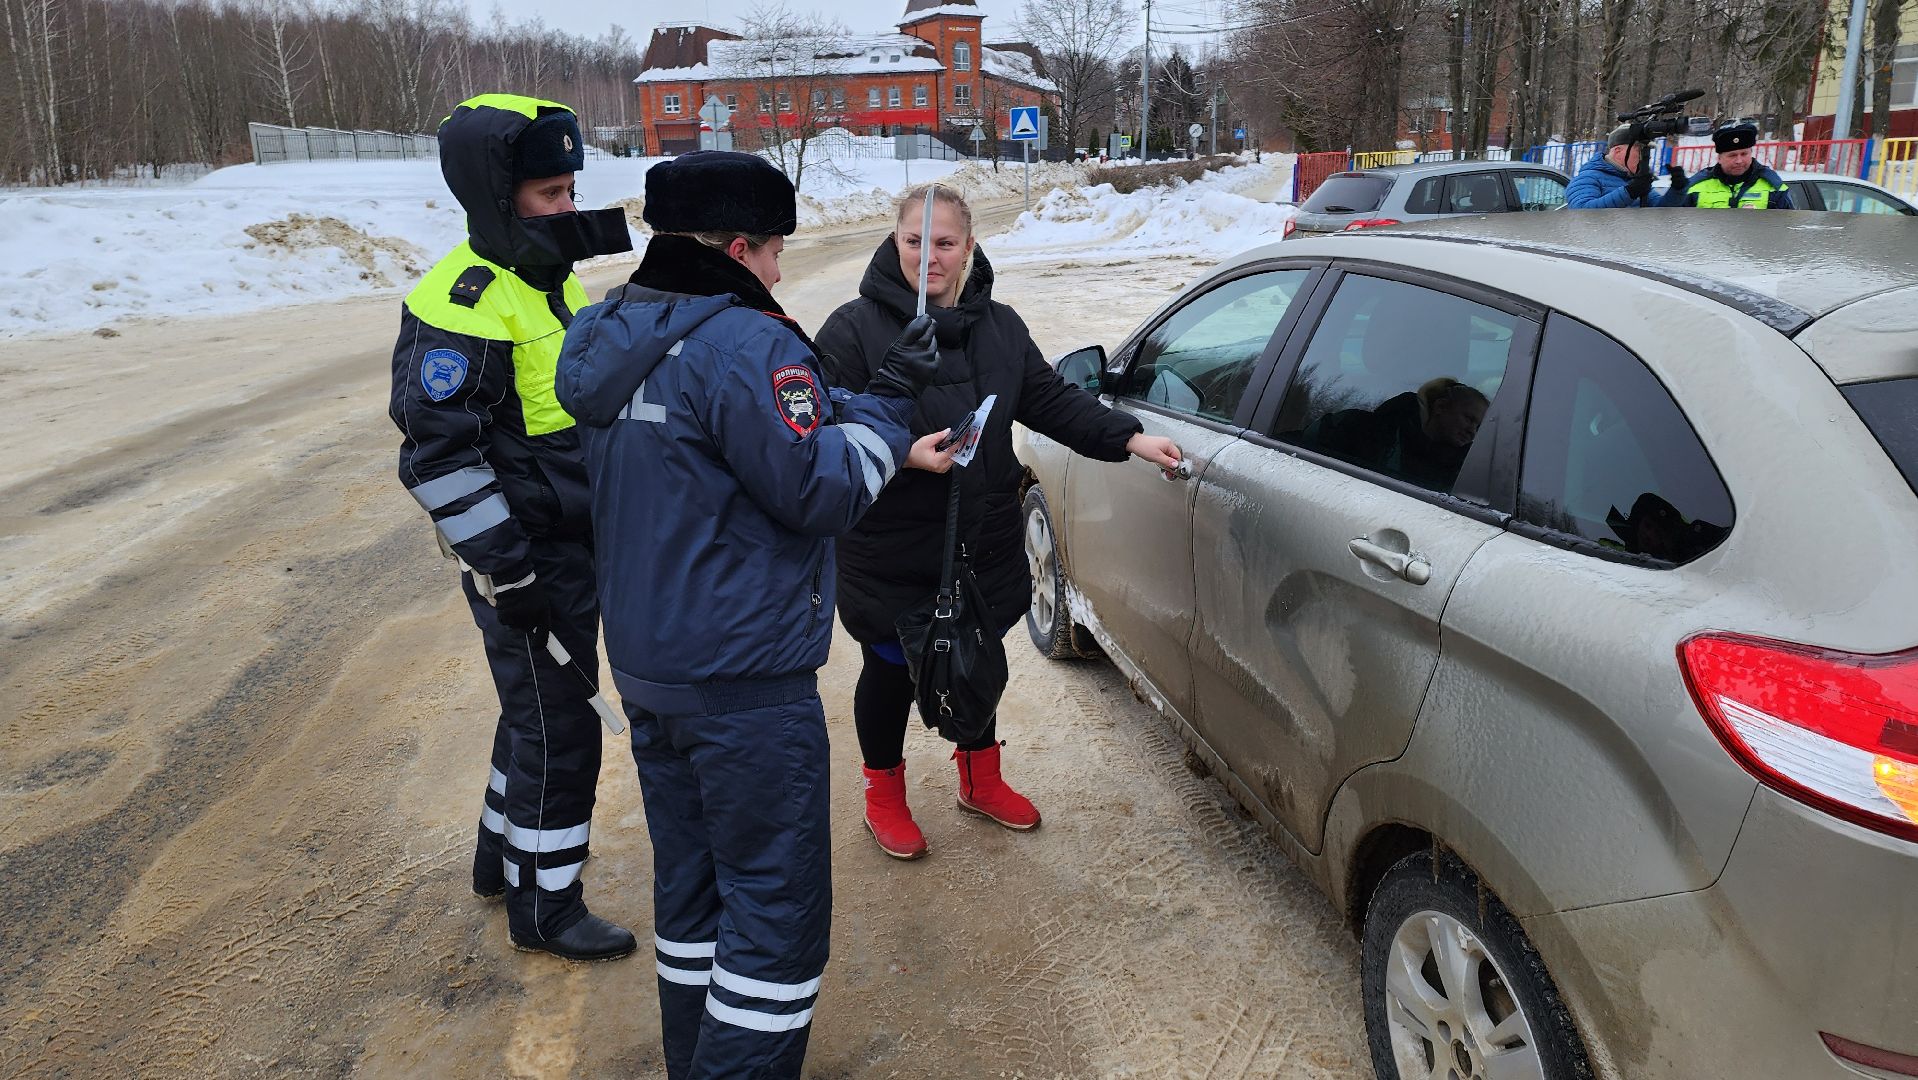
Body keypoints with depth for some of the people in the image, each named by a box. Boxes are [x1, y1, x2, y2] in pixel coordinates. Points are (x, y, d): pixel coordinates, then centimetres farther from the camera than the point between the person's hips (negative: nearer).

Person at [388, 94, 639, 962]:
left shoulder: (554, 281, 10)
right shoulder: (462, 304, -20)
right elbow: (440, 453, -22)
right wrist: (506, 570, -20)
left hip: (577, 546, 9)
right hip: (526, 560, -9)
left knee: (538, 709, 22)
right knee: (559, 731, 2)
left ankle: (504, 853, 42)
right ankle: (544, 905, 20)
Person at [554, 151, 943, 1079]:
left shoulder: (615, 339, 9)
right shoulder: (744, 345, -20)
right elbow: (819, 489, -19)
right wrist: (888, 401, -6)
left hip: (647, 664, 9)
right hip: (745, 682, -9)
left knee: (691, 881, 20)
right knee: (777, 907, 2)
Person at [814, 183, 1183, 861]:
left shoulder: (998, 325, 4)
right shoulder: (854, 328, -14)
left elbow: (1050, 399, 5)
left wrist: (1129, 438, -6)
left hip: (984, 548, 5)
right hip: (892, 558, -5)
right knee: (891, 672, 13)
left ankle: (980, 778, 46)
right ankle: (884, 796, 38)